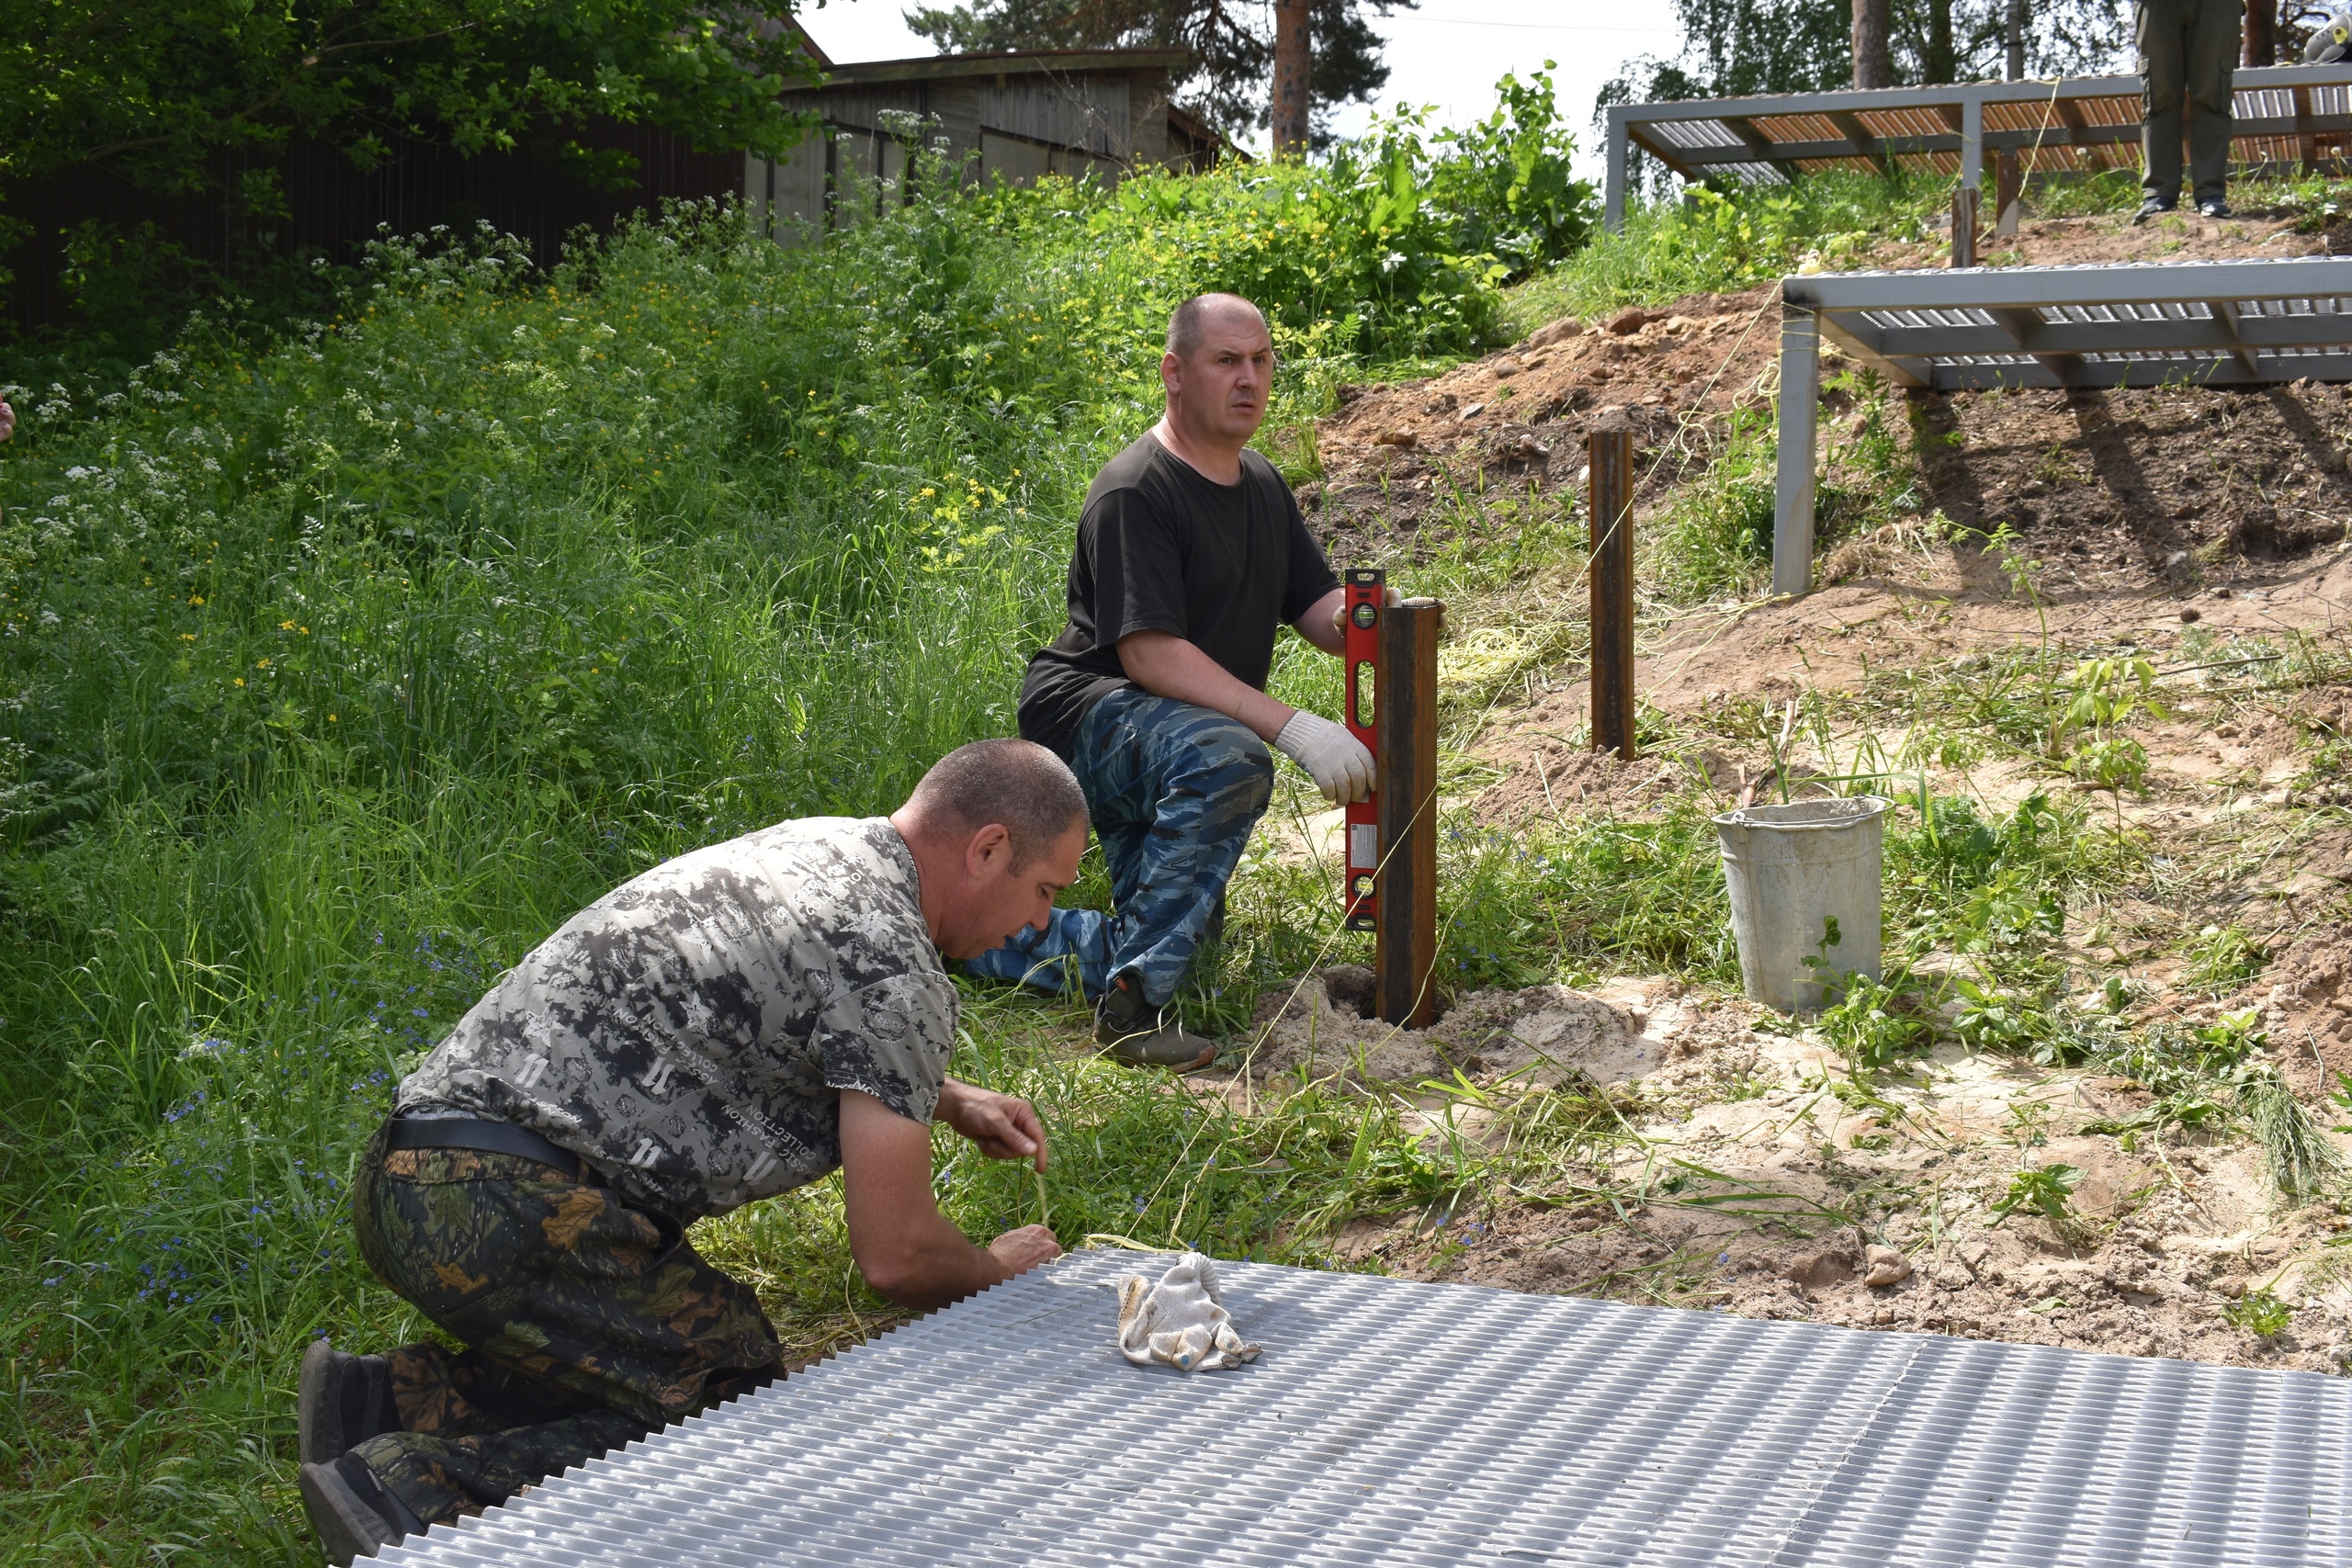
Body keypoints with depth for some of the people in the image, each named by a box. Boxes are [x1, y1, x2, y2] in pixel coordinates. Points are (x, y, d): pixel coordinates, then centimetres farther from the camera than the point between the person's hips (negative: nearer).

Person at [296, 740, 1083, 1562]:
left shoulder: (811, 846, 18)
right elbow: (895, 1256, -8)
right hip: (512, 1209, -10)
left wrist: (952, 1101, 36)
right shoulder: (893, 964, -11)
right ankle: (424, 1490, -17)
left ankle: (389, 1399, 8)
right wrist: (995, 1272, 14)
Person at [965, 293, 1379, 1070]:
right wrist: (1296, 728, -34)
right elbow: (1149, 654, -27)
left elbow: (1317, 607, 6)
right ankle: (1131, 1003, -34)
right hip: (1086, 712, -9)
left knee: (1187, 938, 14)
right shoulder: (1133, 492, -19)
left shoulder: (1263, 485, 11)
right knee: (1226, 760, -39)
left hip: (1166, 752, 10)